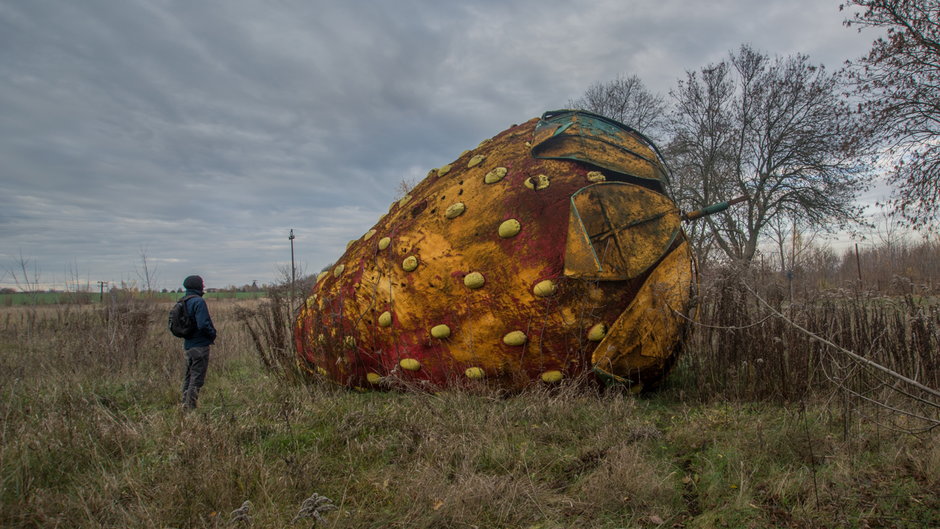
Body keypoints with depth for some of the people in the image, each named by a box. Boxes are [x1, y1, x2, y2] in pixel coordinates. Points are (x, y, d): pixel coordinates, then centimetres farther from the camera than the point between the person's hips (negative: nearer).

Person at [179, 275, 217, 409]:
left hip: (187, 346, 9)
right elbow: (203, 325, -25)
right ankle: (190, 407, 1)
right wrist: (213, 335, -9)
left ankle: (185, 405, 25)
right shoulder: (199, 302, -18)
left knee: (188, 376, 18)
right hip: (200, 346, -9)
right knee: (197, 378, -1)